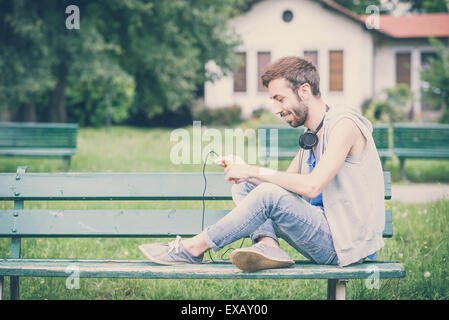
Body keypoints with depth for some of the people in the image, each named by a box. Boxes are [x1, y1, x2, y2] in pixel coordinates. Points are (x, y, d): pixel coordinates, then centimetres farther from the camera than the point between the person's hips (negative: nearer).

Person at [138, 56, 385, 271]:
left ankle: (194, 248, -14)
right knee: (244, 188, 8)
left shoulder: (343, 124, -15)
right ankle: (268, 246, -19)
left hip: (344, 243, -9)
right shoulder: (311, 136, 15)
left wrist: (254, 171, -17)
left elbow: (311, 186, -24)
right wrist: (243, 171, -1)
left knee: (269, 195, -28)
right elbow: (286, 180, 18)